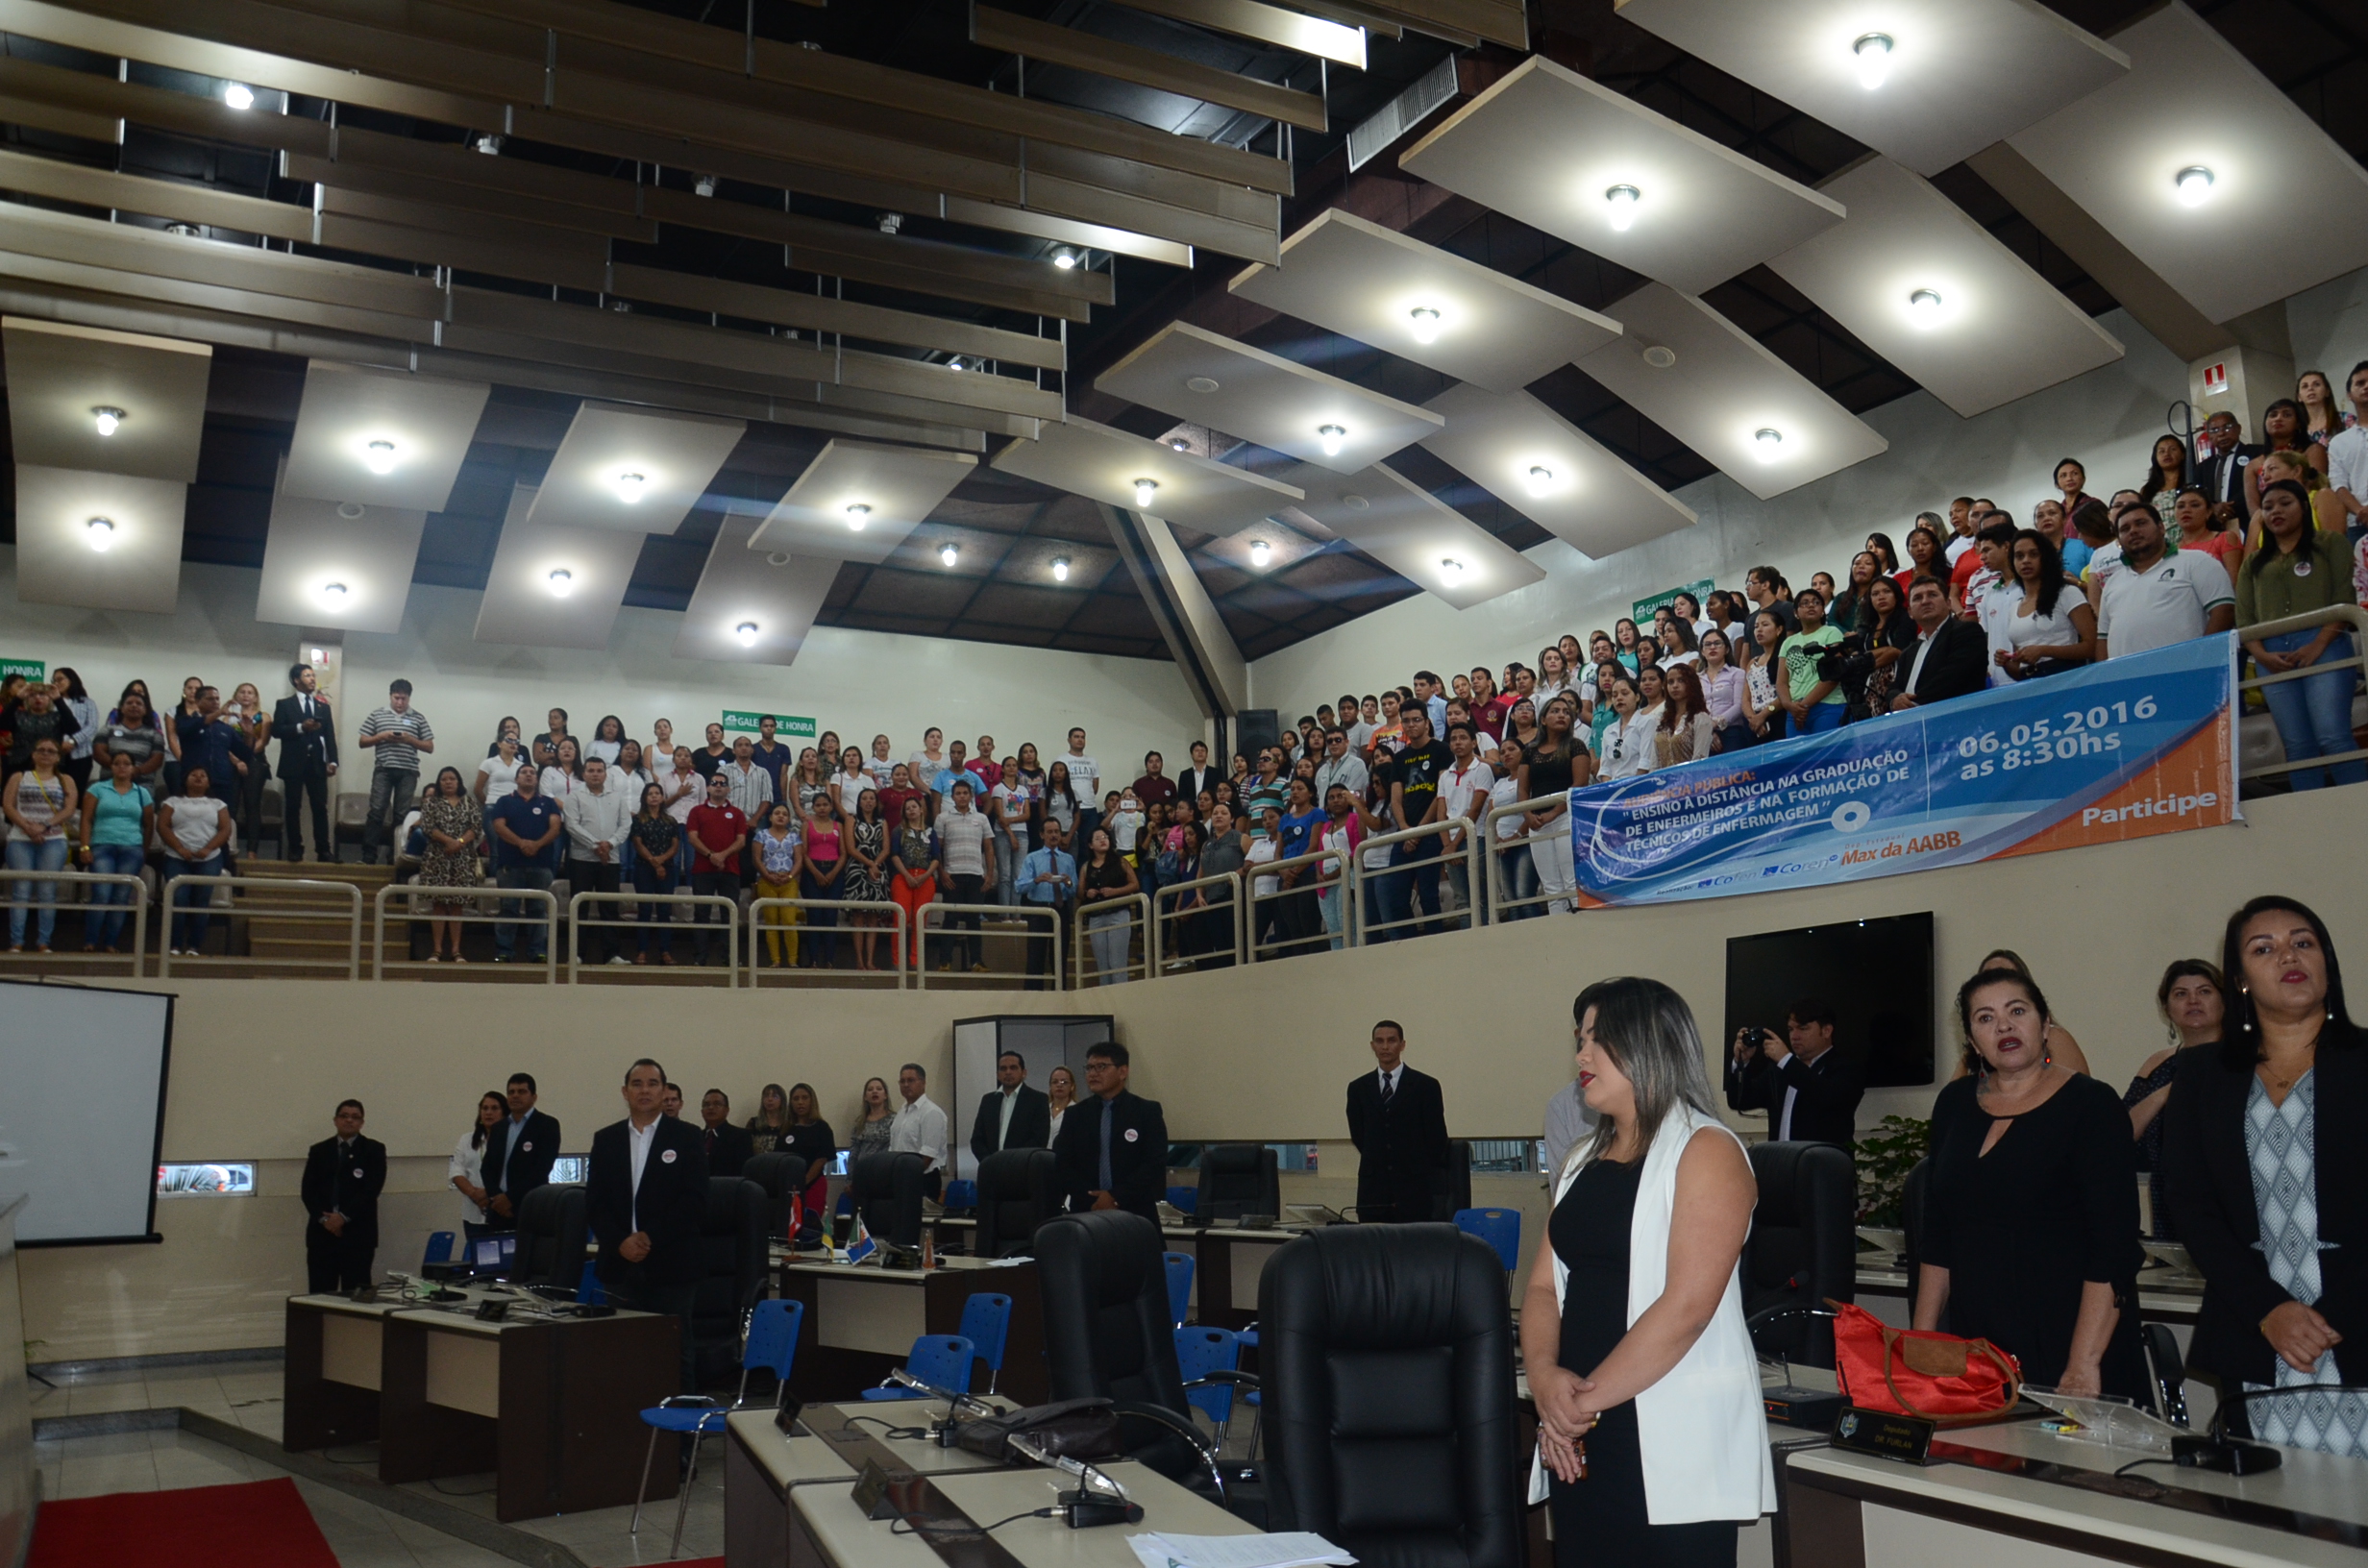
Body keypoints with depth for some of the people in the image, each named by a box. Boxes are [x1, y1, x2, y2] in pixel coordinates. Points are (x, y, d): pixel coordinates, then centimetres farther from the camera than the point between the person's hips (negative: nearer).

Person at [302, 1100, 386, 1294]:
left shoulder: (374, 1150, 5)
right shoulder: (318, 1151, 15)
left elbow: (371, 1189, -5)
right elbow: (308, 1190, 6)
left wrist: (344, 1217, -13)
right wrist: (323, 1218, -8)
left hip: (357, 1234, -3)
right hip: (322, 1233, 3)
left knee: (355, 1293, -5)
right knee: (319, 1293, 0)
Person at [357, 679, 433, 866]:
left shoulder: (418, 718, 9)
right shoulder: (377, 714, 9)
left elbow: (430, 747, 8)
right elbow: (362, 741, 10)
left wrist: (410, 740, -8)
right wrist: (381, 736, -7)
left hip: (408, 772, 1)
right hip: (383, 769, 0)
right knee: (376, 811, -7)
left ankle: (396, 858, 8)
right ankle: (368, 857, -7)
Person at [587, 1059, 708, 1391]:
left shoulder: (686, 1138, 2)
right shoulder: (605, 1140, 11)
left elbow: (694, 1201, -5)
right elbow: (594, 1203, 7)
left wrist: (651, 1238, -13)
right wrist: (620, 1242, -9)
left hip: (671, 1266, -3)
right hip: (619, 1265, 3)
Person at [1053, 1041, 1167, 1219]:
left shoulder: (1148, 1111, 3)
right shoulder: (1075, 1116, 11)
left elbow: (1156, 1164, -5)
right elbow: (1061, 1166, 4)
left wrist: (1116, 1197, -14)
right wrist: (1092, 1199, -11)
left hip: (1135, 1215, -2)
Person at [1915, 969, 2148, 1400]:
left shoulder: (2090, 1105, -6)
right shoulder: (1954, 1104, 9)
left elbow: (2114, 1248, -13)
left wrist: (2084, 1365, -21)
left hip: (2062, 1345, -4)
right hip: (1974, 1345, 4)